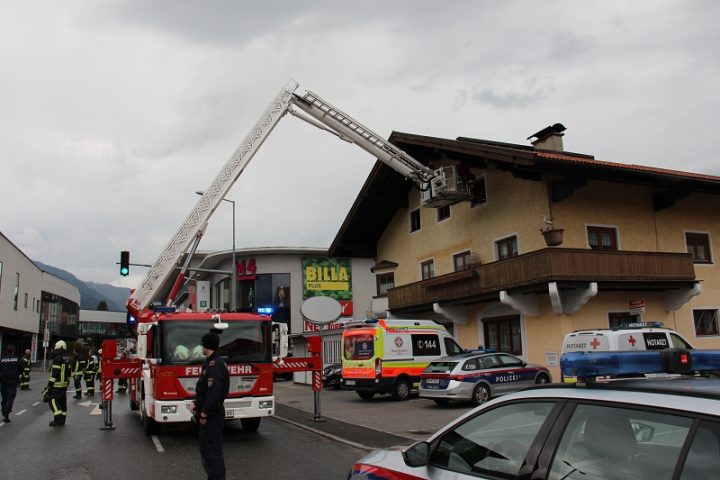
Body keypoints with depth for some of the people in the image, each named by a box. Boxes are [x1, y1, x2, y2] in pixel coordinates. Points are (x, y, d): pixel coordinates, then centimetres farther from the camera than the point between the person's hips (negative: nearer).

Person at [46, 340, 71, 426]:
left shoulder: (57, 359, -17)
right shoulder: (67, 359, 12)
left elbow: (54, 373, -20)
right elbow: (69, 372, 17)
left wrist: (50, 384, -15)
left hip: (57, 385, -9)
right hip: (64, 385, 9)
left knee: (53, 401, -4)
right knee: (62, 401, 12)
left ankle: (58, 420, -9)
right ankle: (62, 420, 17)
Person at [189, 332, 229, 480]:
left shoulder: (215, 365, -20)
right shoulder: (209, 363, 13)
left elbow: (214, 392, -26)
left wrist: (204, 414, -21)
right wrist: (195, 403, 6)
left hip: (212, 415, -11)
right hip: (207, 414, 11)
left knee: (213, 451, -5)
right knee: (205, 449, 18)